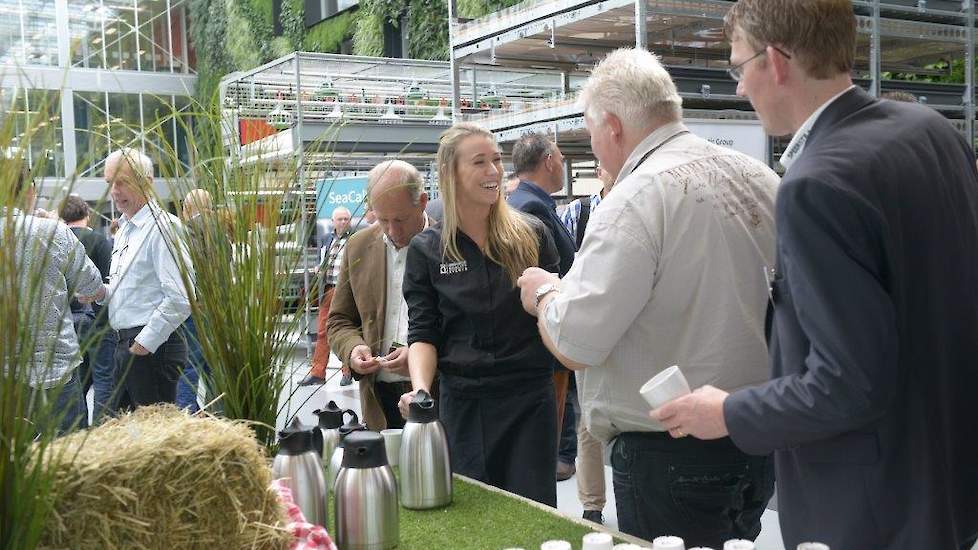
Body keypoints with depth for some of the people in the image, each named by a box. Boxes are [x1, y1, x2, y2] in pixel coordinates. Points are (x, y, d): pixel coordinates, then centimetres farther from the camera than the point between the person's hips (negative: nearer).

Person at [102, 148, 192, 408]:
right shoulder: (124, 229, 17)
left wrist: (146, 343, -17)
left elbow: (181, 298, -22)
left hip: (153, 347, -10)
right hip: (125, 343, 10)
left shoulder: (163, 226, -14)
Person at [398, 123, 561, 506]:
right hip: (462, 402, 0)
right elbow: (423, 332, 2)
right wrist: (420, 388, -15)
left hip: (530, 398, 0)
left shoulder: (531, 235, 2)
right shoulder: (426, 250, 2)